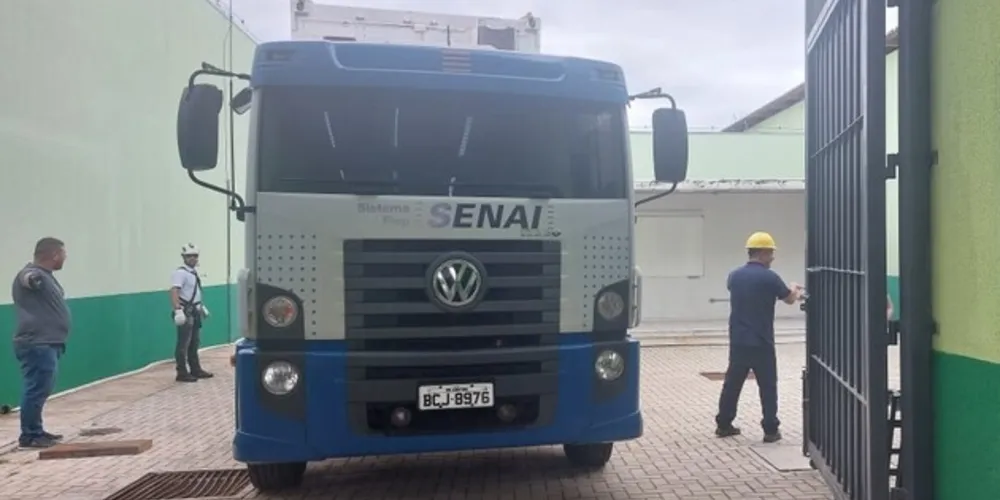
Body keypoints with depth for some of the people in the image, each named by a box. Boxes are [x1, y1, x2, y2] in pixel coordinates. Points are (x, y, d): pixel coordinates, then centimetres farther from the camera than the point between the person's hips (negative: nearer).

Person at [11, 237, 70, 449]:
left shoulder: (45, 276, 17)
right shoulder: (32, 274, -16)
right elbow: (27, 279, -42)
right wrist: (31, 279, -63)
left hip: (46, 344, 11)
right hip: (37, 345, -11)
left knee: (41, 391, 17)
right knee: (36, 390, -6)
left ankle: (36, 431, 26)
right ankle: (29, 435, 1)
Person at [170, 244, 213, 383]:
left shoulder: (194, 272, 13)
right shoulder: (180, 273, -16)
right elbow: (174, 292, -29)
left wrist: (202, 306, 29)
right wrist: (177, 310, -39)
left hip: (195, 311, 10)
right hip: (185, 312, -10)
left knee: (195, 342, 17)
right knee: (183, 343, -5)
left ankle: (195, 369, 27)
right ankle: (182, 373, 0)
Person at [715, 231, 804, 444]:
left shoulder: (735, 275, 4)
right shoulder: (769, 277, -12)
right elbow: (789, 299, 3)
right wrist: (794, 290, 26)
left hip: (738, 341, 5)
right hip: (761, 342, -5)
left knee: (732, 382, 13)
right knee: (768, 386, 5)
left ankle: (723, 424, 20)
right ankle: (771, 430, 8)